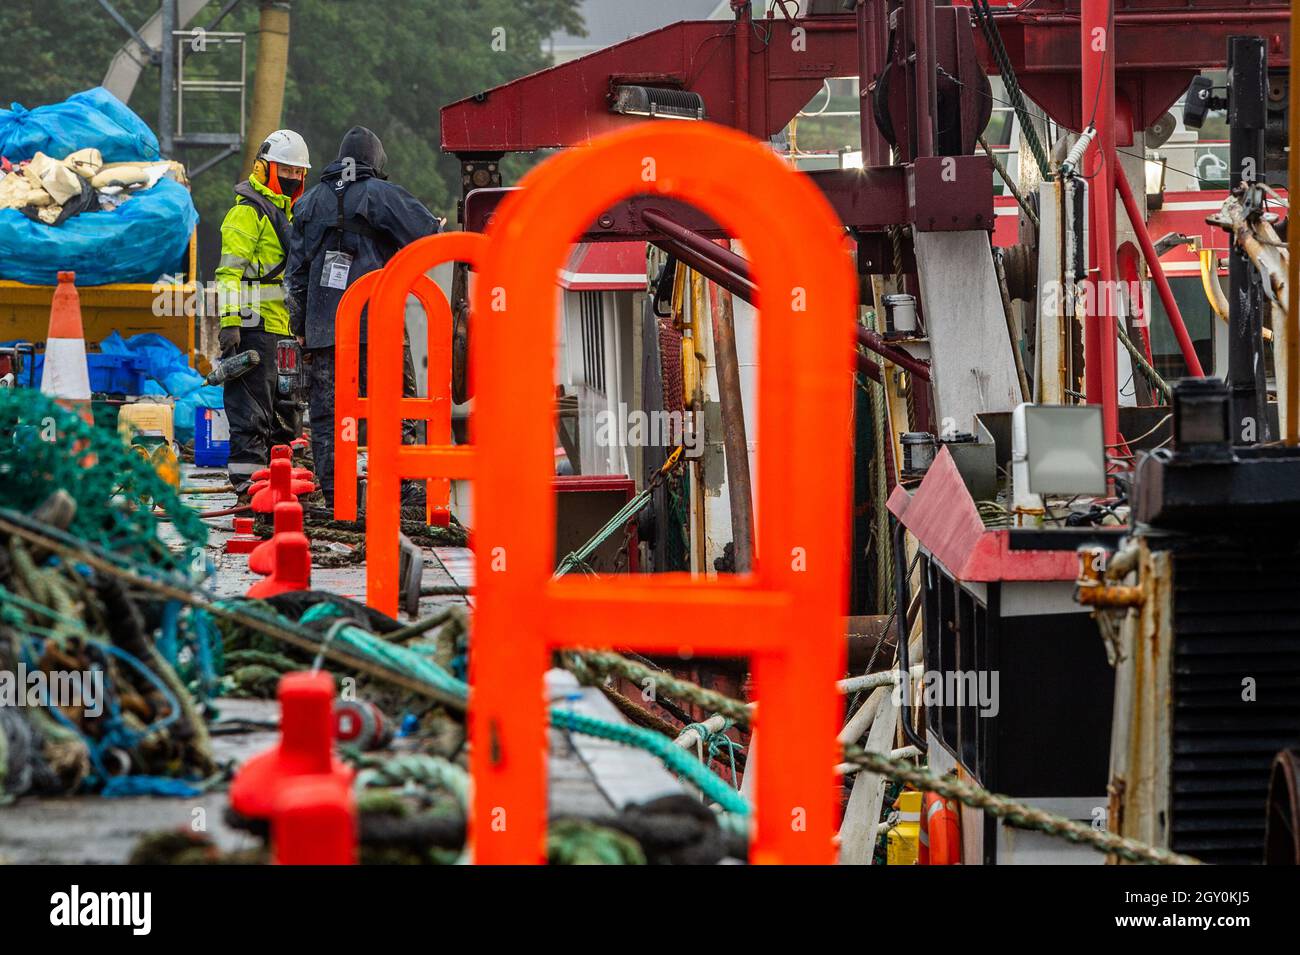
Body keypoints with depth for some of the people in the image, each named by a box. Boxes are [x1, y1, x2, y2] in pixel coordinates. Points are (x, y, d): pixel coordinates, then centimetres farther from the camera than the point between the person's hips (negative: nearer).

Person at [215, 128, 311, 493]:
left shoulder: (285, 213, 22)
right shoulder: (248, 212, -8)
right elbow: (231, 269, -16)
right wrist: (230, 320, -24)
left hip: (282, 327, 9)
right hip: (253, 326, -9)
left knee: (282, 408, 13)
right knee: (251, 406, -9)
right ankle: (246, 471, -8)